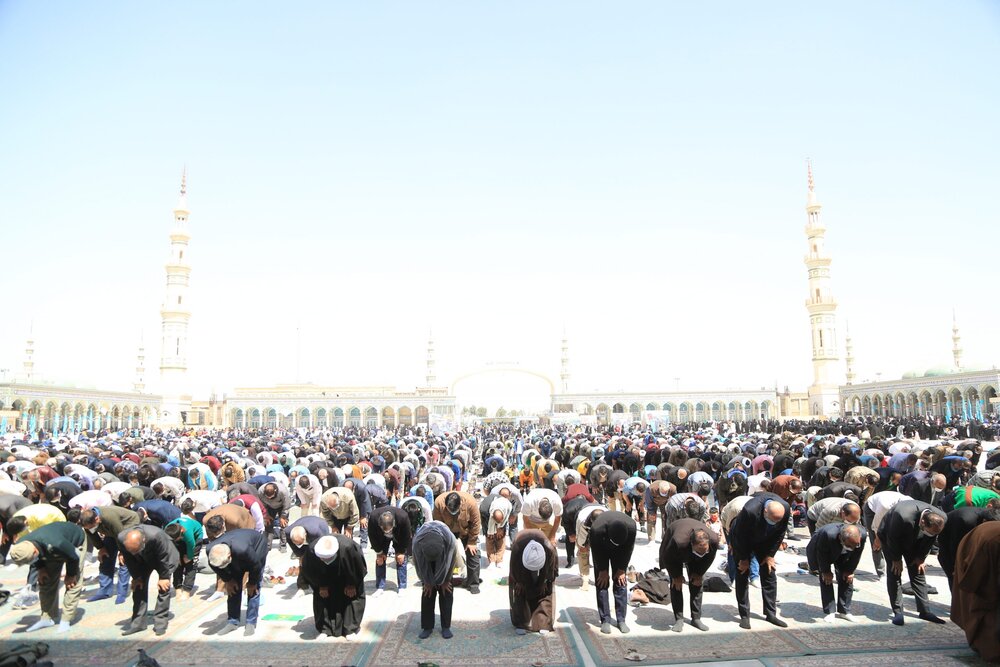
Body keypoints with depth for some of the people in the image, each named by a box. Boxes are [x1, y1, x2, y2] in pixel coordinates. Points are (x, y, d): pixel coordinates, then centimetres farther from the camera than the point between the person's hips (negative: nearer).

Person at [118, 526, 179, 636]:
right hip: (142, 561, 4)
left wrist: (163, 577, -20)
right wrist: (136, 576, -7)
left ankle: (160, 623, -2)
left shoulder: (156, 536, -46)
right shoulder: (121, 539, -32)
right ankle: (137, 622, 7)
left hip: (165, 557, -4)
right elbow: (129, 560, -13)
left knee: (163, 587, -10)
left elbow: (164, 558, -29)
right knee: (138, 585, -3)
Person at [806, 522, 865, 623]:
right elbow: (822, 555, -27)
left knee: (847, 578, -2)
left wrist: (850, 571, -7)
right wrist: (826, 572, -17)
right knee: (826, 579, -10)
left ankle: (844, 611, 11)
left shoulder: (862, 535, -34)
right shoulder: (828, 534, -46)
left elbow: (856, 555, -13)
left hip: (842, 556, 4)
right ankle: (828, 612, -1)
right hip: (820, 552, -4)